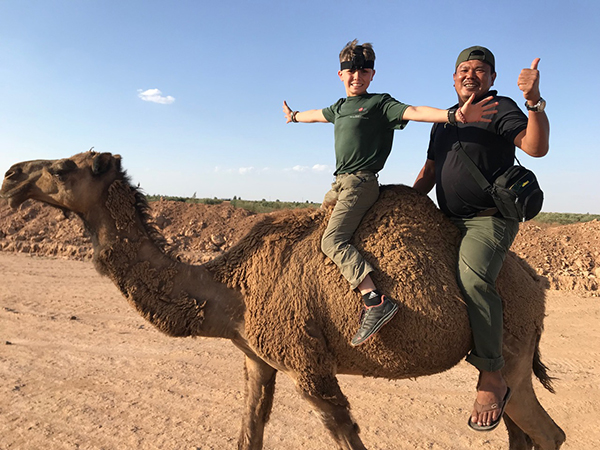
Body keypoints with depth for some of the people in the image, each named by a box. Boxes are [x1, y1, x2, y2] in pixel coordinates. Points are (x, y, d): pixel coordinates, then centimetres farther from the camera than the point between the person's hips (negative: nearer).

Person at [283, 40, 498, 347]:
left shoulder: (380, 103, 0)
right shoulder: (339, 107, 22)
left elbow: (414, 112, -15)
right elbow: (316, 114, 42)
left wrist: (457, 115, -30)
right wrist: (293, 116, 62)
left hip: (361, 182, -10)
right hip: (341, 183, 10)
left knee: (332, 240, -24)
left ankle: (375, 302, -33)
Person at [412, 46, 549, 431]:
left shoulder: (501, 109, 0)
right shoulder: (444, 121, 20)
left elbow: (536, 147, -17)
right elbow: (428, 174, 23)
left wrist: (534, 101, -30)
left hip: (490, 219, -8)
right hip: (450, 221, 8)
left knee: (472, 276, -32)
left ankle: (492, 378, -22)